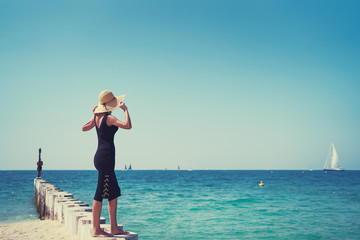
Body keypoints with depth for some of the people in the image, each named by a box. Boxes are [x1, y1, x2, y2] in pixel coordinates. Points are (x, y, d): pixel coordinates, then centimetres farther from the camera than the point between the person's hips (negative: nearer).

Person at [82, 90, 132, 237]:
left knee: (114, 193, 13)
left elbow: (84, 128, 27)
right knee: (100, 194, -5)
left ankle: (114, 228, 17)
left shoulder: (96, 117, 13)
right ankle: (96, 229, 1)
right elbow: (127, 126, -22)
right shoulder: (109, 118, -11)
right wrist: (125, 110, -9)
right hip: (106, 157, -9)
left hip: (99, 157, 9)